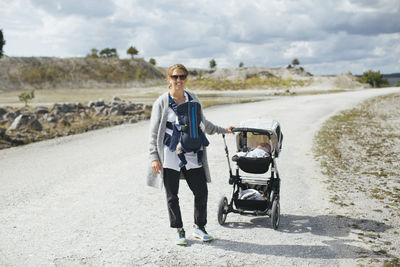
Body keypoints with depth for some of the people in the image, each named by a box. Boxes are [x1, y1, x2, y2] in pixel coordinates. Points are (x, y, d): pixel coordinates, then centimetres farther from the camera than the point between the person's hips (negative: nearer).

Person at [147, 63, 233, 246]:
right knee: (172, 195, 5)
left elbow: (202, 123, 22)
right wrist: (154, 157, -10)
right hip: (170, 156, -3)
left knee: (201, 191, 4)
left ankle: (199, 227, 23)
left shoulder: (193, 99, 7)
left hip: (192, 155, 4)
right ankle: (179, 231, 22)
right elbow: (154, 132, -4)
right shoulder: (162, 102, -5)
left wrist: (222, 130, 24)